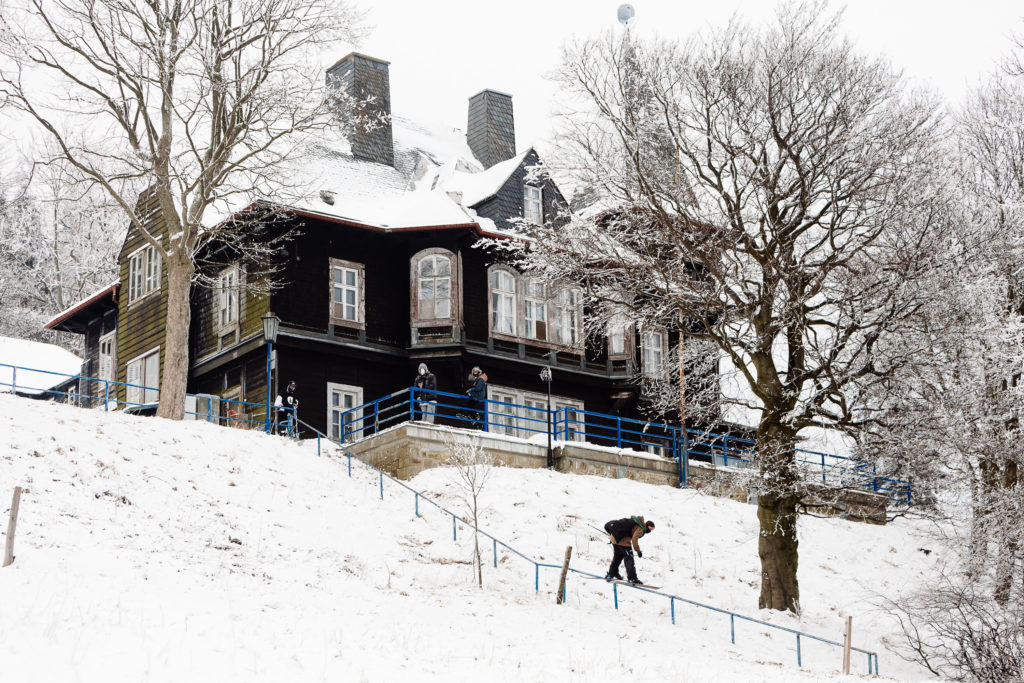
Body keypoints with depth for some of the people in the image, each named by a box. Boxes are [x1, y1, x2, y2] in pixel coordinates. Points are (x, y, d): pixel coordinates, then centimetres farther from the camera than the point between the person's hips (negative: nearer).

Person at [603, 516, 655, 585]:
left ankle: (610, 574, 35)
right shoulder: (640, 528, -12)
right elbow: (634, 539, -23)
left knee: (617, 556, 24)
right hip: (623, 541, -10)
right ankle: (632, 579, -9)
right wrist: (638, 551, -17)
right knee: (629, 559, -6)